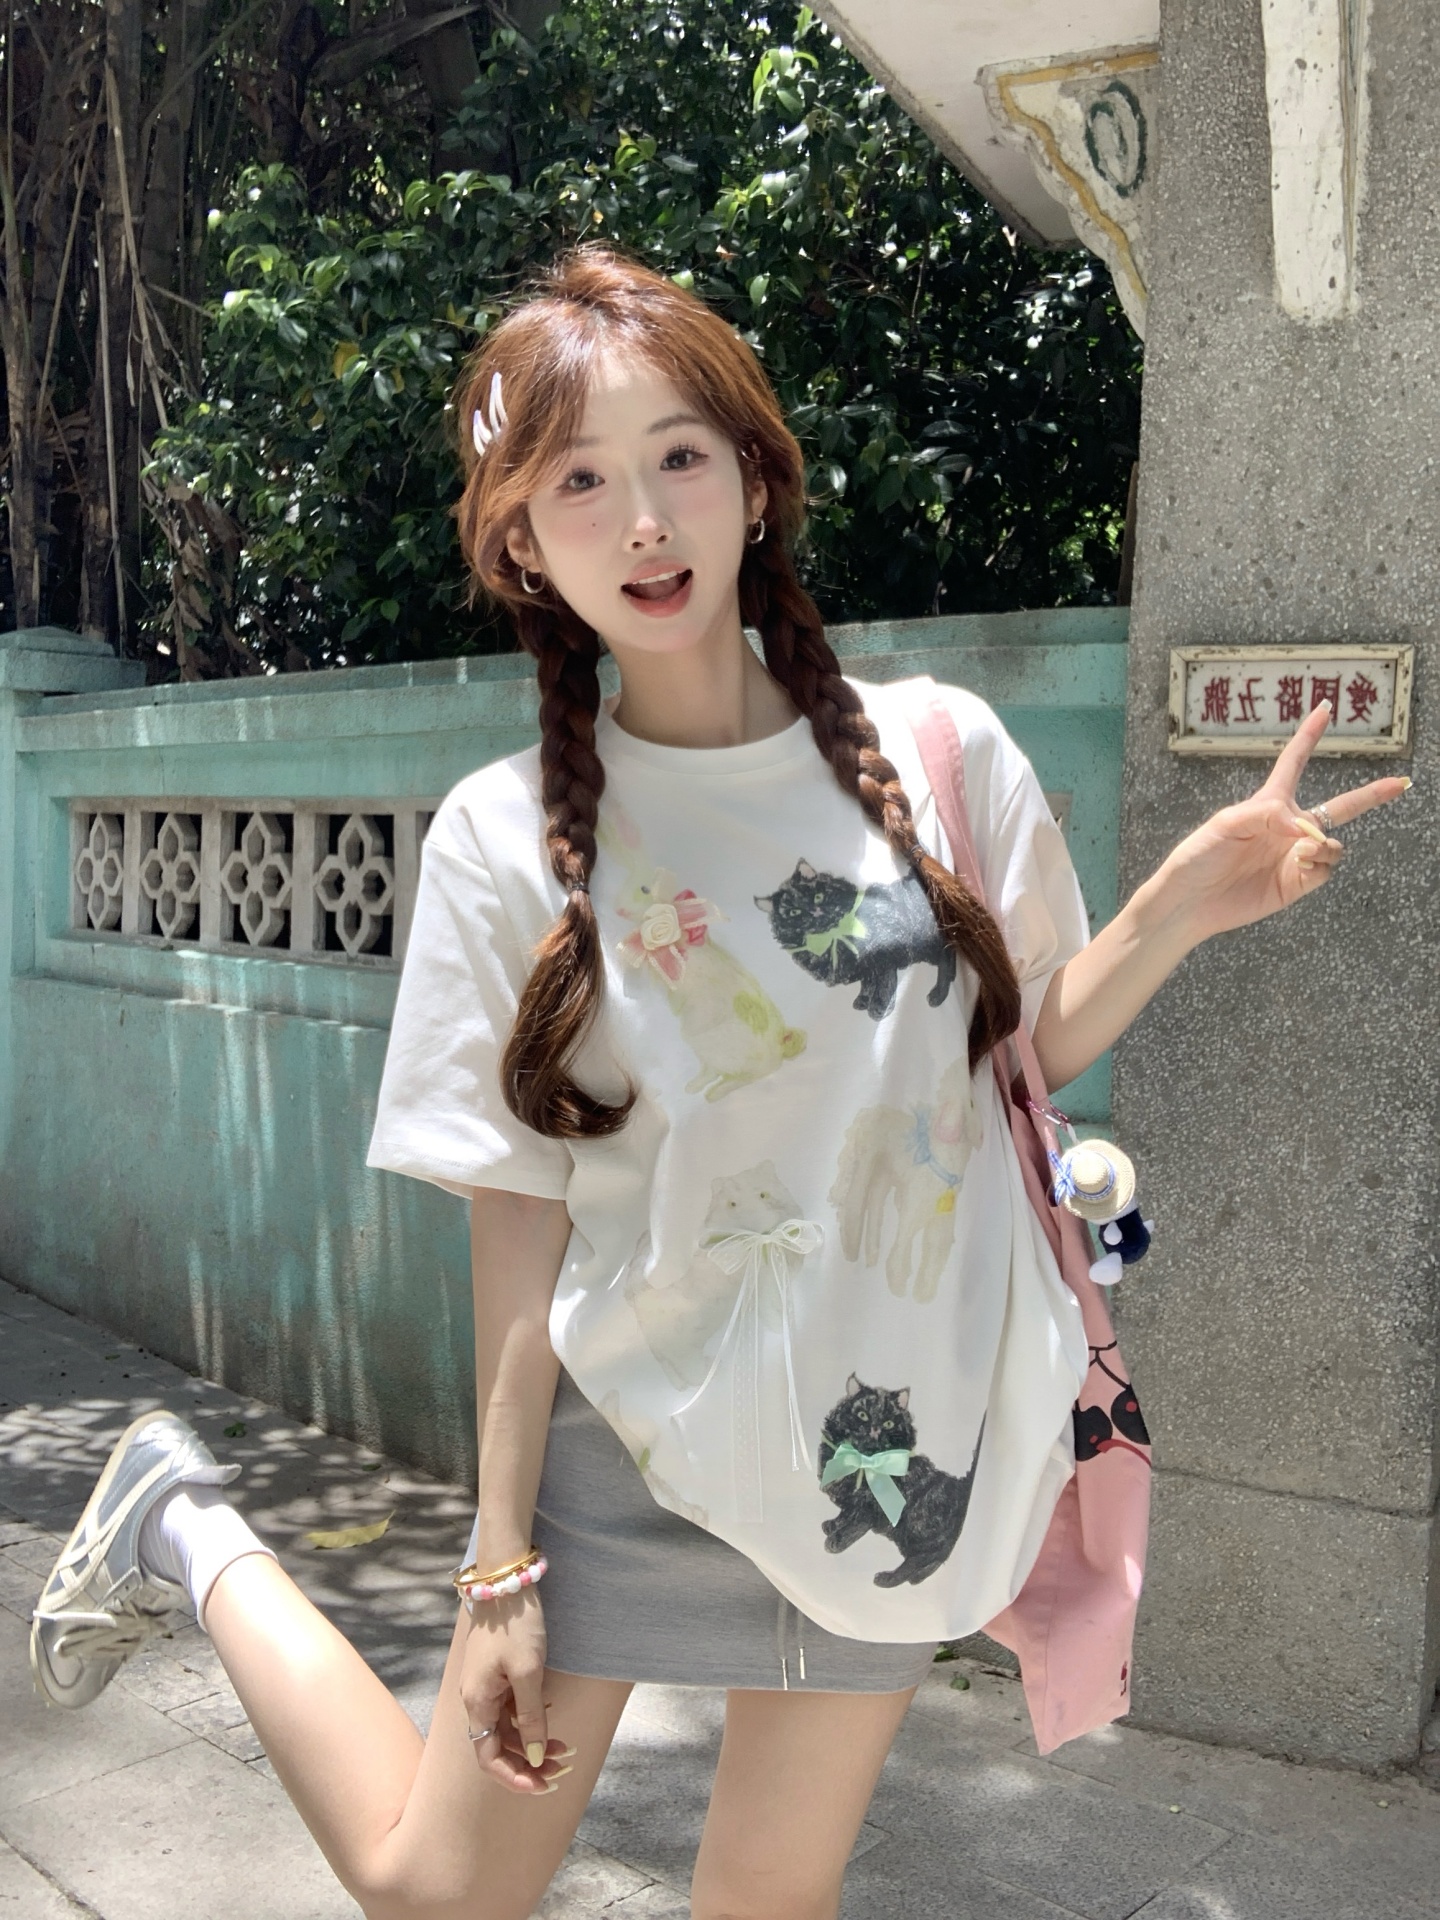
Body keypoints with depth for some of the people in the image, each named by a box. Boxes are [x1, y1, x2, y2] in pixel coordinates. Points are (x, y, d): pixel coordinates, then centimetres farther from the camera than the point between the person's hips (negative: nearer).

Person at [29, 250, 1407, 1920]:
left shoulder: (941, 753, -6)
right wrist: (502, 1560, -7)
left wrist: (1182, 908, -11)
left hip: (908, 1435, 2)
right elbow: (518, 1220, -9)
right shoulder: (508, 840, -10)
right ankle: (191, 1540, 32)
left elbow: (1036, 1044, 7)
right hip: (636, 1431, -1)